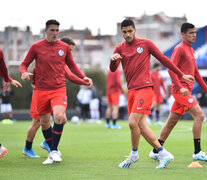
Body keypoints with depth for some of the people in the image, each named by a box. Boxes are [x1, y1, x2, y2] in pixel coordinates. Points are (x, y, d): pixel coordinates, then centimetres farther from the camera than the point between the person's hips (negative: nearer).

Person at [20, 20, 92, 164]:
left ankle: (54, 151, -11)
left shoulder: (64, 47, 6)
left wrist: (83, 77, 10)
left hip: (59, 89, 0)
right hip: (41, 90, 0)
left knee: (59, 116, -23)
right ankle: (53, 151, 25)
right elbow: (24, 64, 8)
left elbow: (71, 65, 21)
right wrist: (24, 73, -14)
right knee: (44, 123, 4)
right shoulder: (36, 47, 1)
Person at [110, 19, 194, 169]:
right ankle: (164, 155, 8)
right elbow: (113, 69, 0)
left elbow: (164, 59, 10)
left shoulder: (146, 44, 4)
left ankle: (134, 155, 5)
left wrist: (181, 75, 12)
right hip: (132, 90, 5)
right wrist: (113, 60, -24)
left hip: (144, 88, -5)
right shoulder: (120, 49, 12)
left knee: (133, 123, -16)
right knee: (141, 126, 0)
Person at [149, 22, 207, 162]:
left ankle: (156, 152, 16)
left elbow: (195, 73, 26)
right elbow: (171, 69, -16)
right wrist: (180, 87, -24)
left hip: (185, 91, 9)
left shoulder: (191, 50, 20)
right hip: (181, 90, -9)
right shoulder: (179, 49, -8)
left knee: (172, 121, 10)